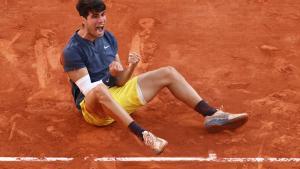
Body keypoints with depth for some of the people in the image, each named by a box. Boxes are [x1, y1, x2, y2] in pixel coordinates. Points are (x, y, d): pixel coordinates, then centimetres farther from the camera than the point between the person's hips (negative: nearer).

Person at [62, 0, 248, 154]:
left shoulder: (108, 38, 3)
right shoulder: (72, 51, -17)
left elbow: (120, 81, 2)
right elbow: (90, 90, -20)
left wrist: (131, 67, -17)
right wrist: (110, 75, -32)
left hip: (117, 93, 7)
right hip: (94, 107, -7)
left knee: (168, 73, -3)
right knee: (99, 90, -45)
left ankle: (212, 115, -8)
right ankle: (142, 134, -50)